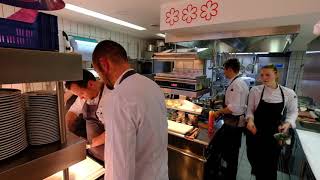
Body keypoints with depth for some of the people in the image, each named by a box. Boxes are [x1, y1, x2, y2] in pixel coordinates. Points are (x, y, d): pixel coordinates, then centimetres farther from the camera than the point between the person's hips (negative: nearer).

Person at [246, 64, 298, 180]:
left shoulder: (289, 93, -8)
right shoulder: (255, 90, -10)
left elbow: (293, 112, 5)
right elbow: (250, 110, -2)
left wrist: (288, 123, -13)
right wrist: (250, 119, -20)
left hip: (274, 134, 0)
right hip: (256, 132, 0)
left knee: (271, 164, 13)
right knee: (253, 157, 18)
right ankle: (256, 170, 52)